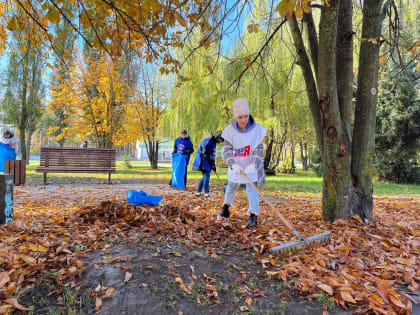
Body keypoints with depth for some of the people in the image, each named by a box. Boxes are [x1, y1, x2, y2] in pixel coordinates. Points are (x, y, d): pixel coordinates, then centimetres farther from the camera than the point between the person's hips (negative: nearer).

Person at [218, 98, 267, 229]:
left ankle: (253, 215, -3)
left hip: (251, 166, -2)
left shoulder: (256, 129, -17)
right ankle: (226, 206, 43)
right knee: (231, 187, 18)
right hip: (235, 166, 2)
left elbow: (259, 149, -15)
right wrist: (233, 164, -33)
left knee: (251, 188, -10)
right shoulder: (230, 130, -15)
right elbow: (227, 150, -16)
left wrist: (253, 164, -30)